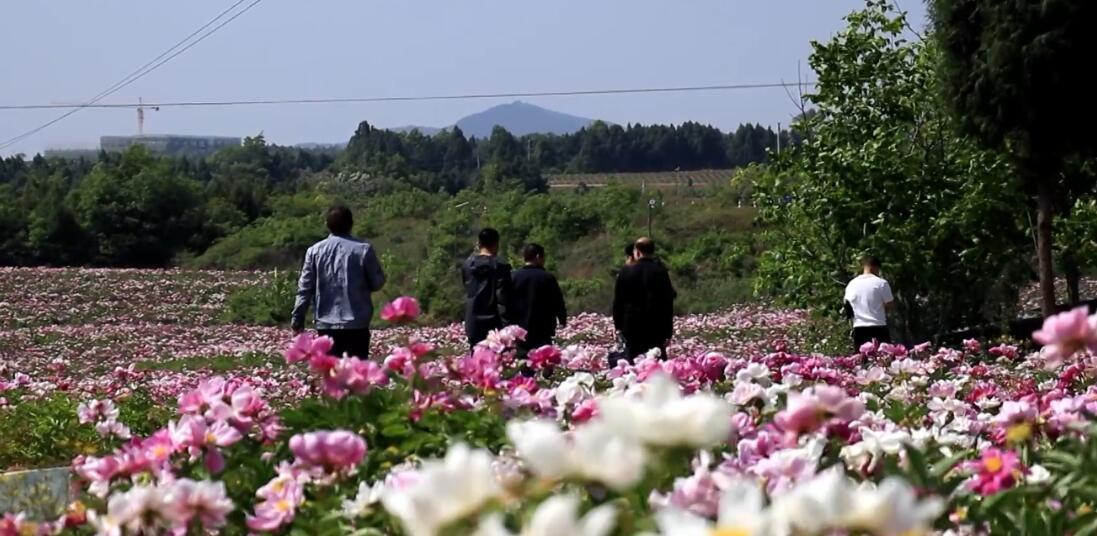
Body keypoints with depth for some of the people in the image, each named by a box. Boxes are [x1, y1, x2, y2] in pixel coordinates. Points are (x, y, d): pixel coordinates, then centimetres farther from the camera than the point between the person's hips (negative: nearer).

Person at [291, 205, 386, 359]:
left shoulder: (315, 251, 1)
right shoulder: (364, 249, -4)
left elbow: (305, 288, 2)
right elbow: (377, 283, 1)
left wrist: (297, 318, 9)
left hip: (326, 324, 2)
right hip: (357, 324, -2)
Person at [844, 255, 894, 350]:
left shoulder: (852, 284, 7)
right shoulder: (881, 283, -5)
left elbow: (847, 306, 11)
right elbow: (889, 304, -3)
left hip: (859, 329, 4)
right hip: (878, 327, -4)